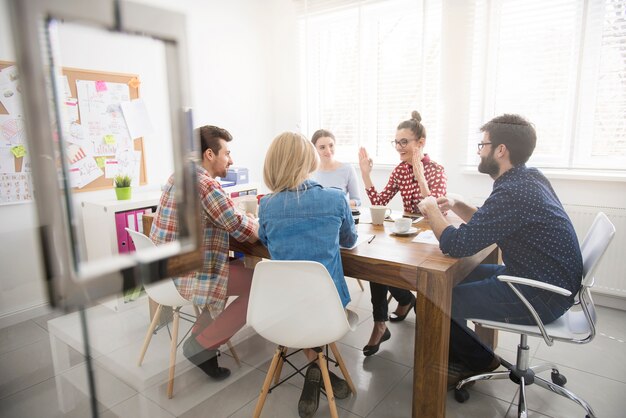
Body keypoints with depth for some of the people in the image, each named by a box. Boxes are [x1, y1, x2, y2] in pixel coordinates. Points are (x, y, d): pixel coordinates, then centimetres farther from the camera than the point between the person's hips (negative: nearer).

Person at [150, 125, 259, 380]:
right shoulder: (205, 184, -20)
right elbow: (243, 230, -19)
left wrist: (245, 218, 8)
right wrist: (262, 224, 1)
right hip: (186, 274, -10)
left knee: (243, 270, 23)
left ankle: (202, 332, 25)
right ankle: (201, 345, 2)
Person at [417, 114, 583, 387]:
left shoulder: (513, 193, -28)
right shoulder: (528, 177, 4)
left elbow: (456, 245, -27)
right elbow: (487, 225, 16)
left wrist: (432, 210, -10)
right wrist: (457, 206, -1)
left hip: (542, 297, -10)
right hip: (550, 281, 10)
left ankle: (478, 361, 18)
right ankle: (461, 357, 25)